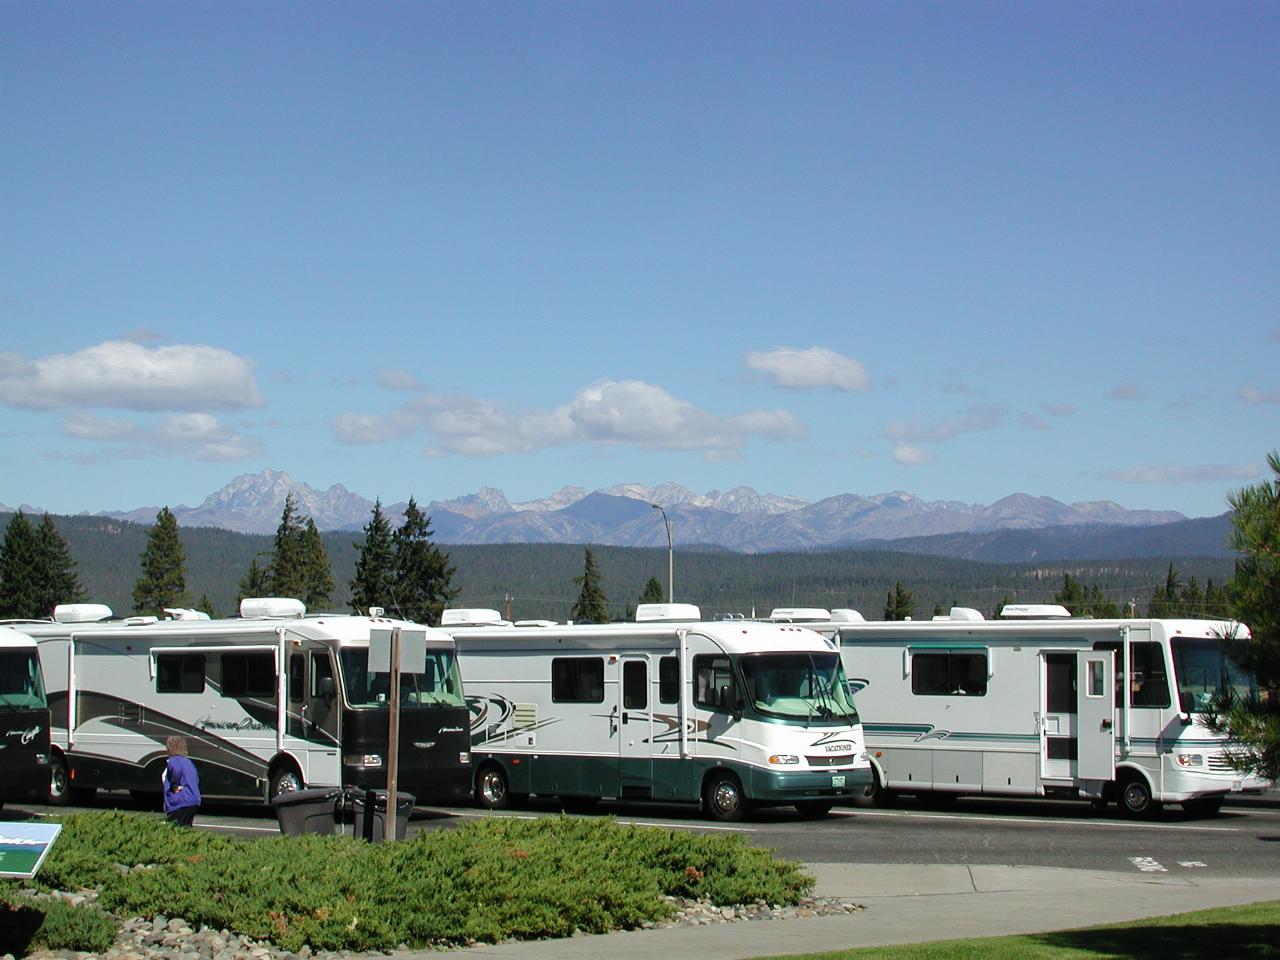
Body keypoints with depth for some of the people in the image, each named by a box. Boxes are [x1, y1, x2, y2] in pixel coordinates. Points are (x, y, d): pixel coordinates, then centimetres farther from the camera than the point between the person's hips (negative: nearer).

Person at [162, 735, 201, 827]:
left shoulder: (172, 761, -7)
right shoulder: (188, 761, 19)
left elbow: (177, 769, -30)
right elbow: (196, 779, 19)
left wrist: (175, 786, -15)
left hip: (179, 803, -9)